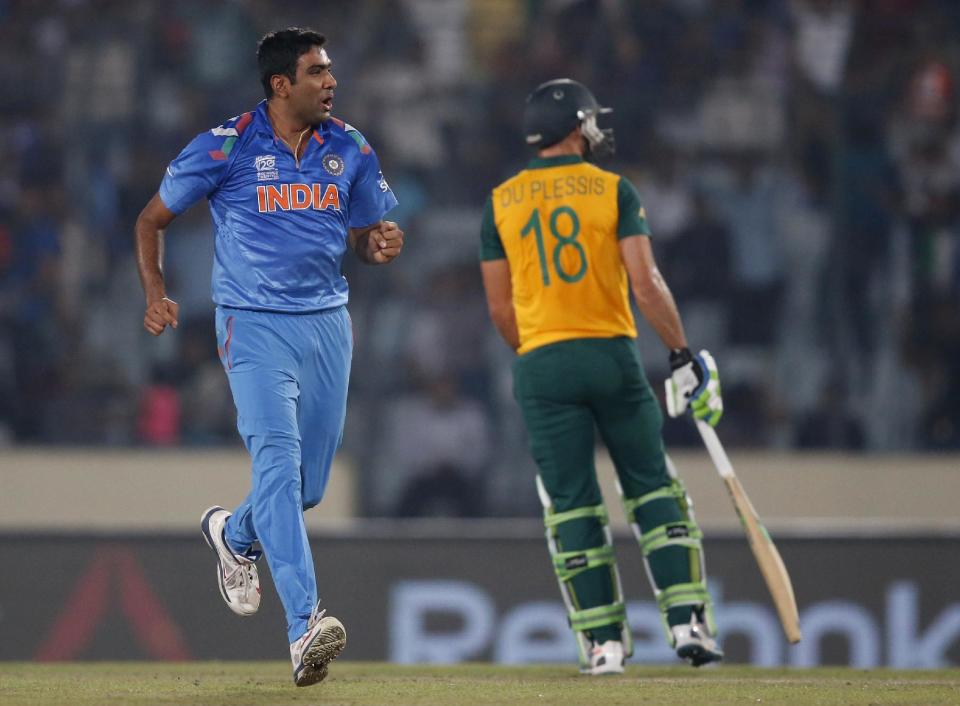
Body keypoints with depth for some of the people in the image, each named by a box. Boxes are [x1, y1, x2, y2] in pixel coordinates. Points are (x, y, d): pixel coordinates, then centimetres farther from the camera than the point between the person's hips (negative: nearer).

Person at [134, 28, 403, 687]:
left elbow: (364, 236, 16)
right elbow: (153, 218, 2)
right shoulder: (226, 147, -7)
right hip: (256, 326, -5)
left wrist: (381, 244, -9)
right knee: (278, 463, -19)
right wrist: (156, 295, -11)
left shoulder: (349, 150, 5)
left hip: (327, 323, 5)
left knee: (310, 483, 9)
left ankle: (234, 534, 44)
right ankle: (305, 624, -28)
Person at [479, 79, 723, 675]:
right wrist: (684, 354, -5)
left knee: (572, 504, 4)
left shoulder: (502, 202, 5)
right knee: (654, 488, 9)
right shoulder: (614, 190, -1)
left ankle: (604, 642, 1)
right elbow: (645, 283, -10)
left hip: (541, 363, 1)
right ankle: (688, 619, 0)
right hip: (613, 356, -1)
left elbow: (500, 306, 7)